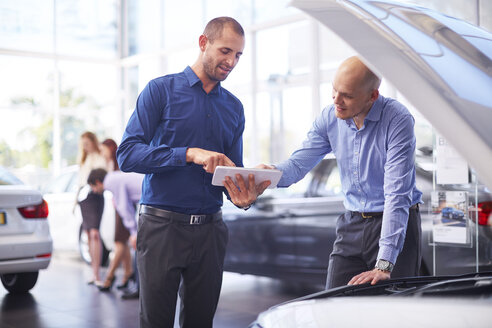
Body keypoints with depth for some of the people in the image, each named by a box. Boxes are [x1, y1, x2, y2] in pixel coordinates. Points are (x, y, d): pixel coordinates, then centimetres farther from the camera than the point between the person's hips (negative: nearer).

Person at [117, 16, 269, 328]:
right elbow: (127, 155, -11)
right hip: (162, 225, -4)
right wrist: (189, 154, -23)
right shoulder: (161, 89, -1)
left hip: (210, 229, 4)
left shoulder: (234, 107, 13)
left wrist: (241, 194, -10)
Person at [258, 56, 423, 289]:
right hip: (351, 224, 5)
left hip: (396, 224, -4)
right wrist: (272, 173, -26)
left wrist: (384, 265, -30)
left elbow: (397, 194, -24)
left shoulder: (398, 119, -18)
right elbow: (299, 163, 1)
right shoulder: (329, 118, -1)